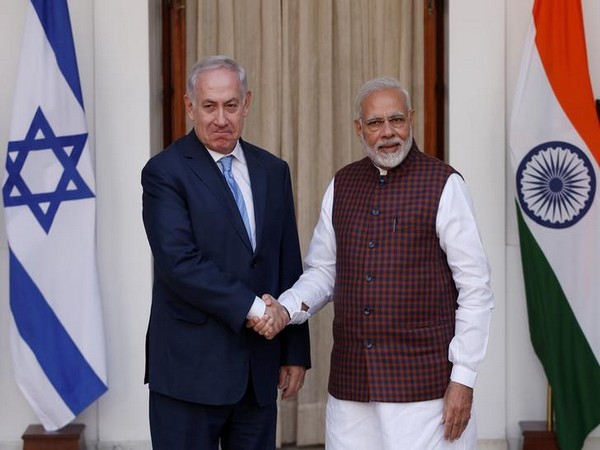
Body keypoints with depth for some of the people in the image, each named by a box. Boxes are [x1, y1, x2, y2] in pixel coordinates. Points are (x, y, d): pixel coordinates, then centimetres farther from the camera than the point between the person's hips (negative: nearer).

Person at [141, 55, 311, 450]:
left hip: (259, 369, 5)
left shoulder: (273, 171, 11)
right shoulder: (165, 172, -6)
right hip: (190, 368, -5)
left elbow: (289, 267, 12)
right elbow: (179, 262, -17)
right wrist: (252, 306, -18)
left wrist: (296, 352, 9)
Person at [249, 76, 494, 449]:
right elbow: (322, 271, 15)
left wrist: (463, 379, -9)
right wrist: (286, 308, -5)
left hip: (423, 383, -4)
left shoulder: (443, 184, -5)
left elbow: (475, 289, -6)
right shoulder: (342, 186, 10)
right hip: (350, 384, 4)